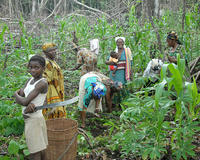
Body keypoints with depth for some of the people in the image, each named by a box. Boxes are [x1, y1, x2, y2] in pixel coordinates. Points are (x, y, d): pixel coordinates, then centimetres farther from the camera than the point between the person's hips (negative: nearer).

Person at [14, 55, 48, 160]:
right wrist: (29, 104, -21)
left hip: (34, 120, -8)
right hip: (29, 119, 8)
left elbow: (24, 101, -21)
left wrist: (16, 94, 0)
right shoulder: (30, 80, 7)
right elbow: (19, 99, 0)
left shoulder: (42, 83, -18)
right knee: (40, 150, 17)